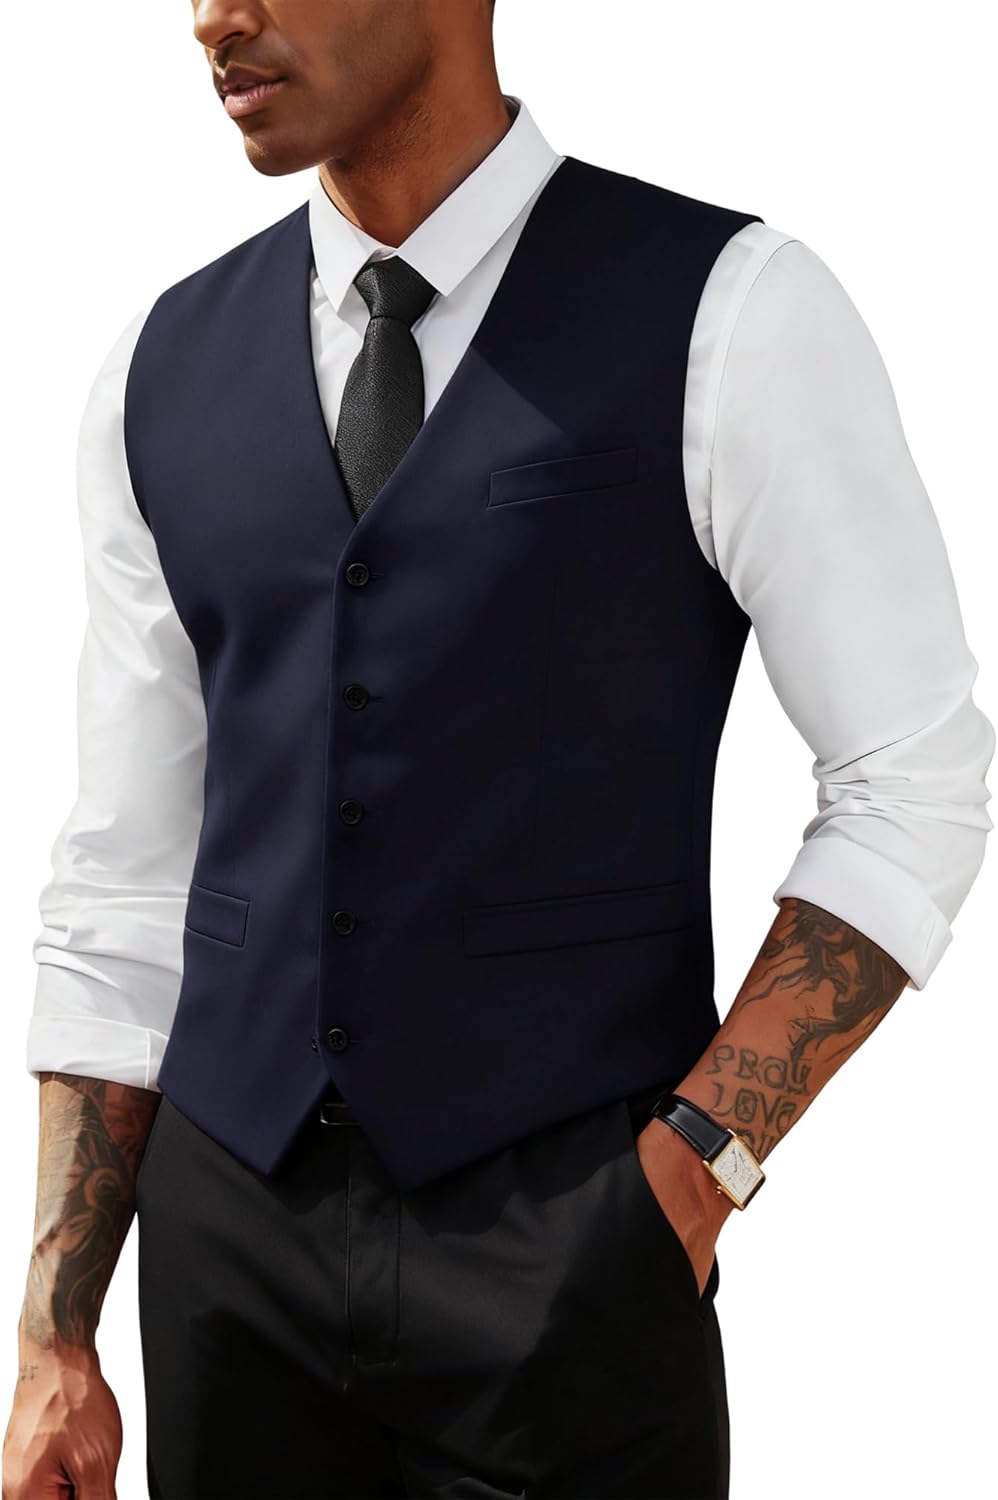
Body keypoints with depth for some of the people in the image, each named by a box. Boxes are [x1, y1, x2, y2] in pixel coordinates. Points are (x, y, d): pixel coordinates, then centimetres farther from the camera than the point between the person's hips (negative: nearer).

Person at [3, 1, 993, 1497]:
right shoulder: (162, 376, 5)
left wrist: (690, 1169, -12)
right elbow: (128, 884, 8)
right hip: (230, 1230, 4)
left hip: (563, 1260, -3)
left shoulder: (730, 313, -8)